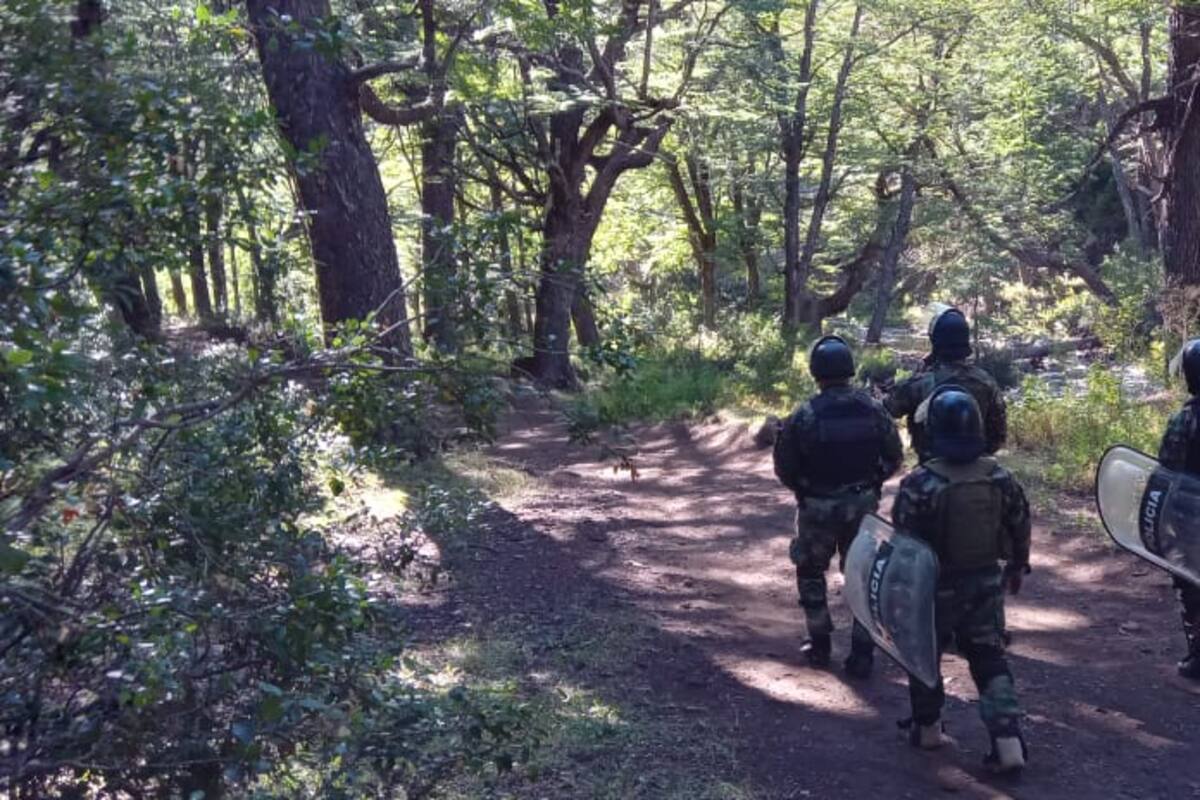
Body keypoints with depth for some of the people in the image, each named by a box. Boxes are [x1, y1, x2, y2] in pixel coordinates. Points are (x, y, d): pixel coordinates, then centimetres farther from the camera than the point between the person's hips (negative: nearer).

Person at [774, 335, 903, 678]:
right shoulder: (873, 409, -8)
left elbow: (784, 468, -8)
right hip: (863, 505, 2)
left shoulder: (803, 416, -17)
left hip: (818, 508, -2)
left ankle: (819, 645, 25)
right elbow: (894, 456, 2)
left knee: (811, 573, 20)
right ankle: (862, 653, 13)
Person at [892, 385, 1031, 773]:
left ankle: (928, 728, 32)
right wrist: (1017, 566, 22)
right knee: (990, 659, 13)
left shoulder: (920, 484, -22)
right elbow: (1020, 525, 6)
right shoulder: (999, 476, -6)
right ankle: (1009, 742, 4)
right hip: (986, 583, 4)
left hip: (936, 587, -4)